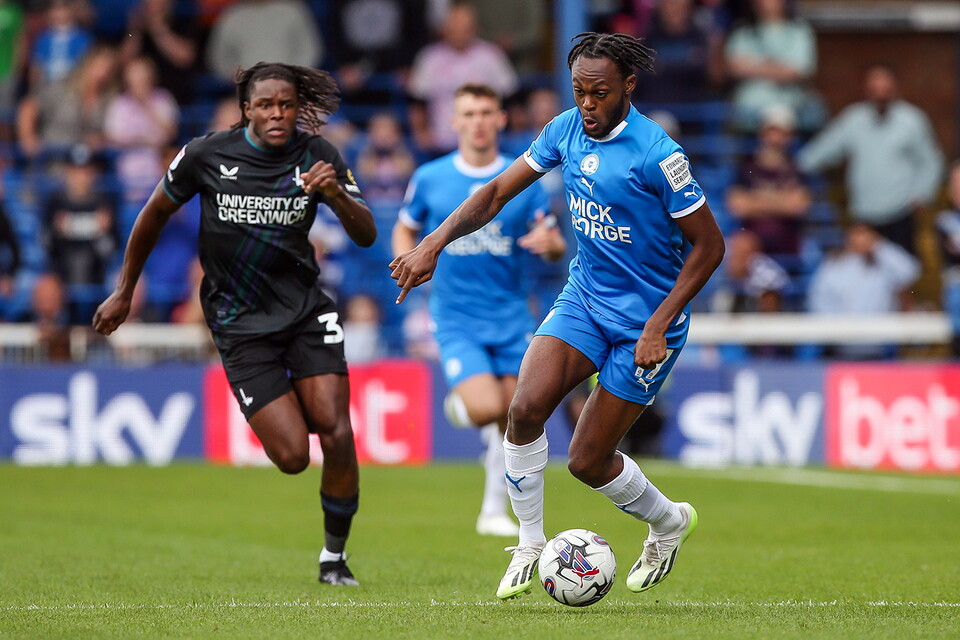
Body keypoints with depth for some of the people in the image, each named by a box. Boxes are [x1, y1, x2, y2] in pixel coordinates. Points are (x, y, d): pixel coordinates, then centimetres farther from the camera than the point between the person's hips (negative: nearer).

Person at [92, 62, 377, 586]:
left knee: (336, 434, -14)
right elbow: (155, 214, 8)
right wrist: (123, 294, 14)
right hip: (239, 321, -2)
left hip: (305, 307, 2)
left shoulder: (316, 156, -4)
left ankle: (334, 557, 7)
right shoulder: (206, 155, -7)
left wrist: (337, 195, -28)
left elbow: (366, 236, -7)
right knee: (291, 456, -12)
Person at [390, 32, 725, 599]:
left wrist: (660, 324, -20)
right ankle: (530, 547, 0)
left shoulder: (657, 155, -21)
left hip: (645, 322, -5)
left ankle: (669, 522, 30)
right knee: (526, 407, -19)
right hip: (585, 297, 5)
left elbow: (709, 244, -15)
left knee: (587, 461, -2)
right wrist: (434, 243, -8)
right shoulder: (567, 130, -3)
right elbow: (499, 192, 6)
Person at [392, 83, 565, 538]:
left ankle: (494, 511, 20)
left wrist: (549, 242, -20)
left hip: (511, 317, 2)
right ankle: (458, 404, 17)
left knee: (509, 421, 3)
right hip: (457, 318, -2)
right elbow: (405, 228, 14)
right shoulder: (430, 178, -1)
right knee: (485, 409, -20)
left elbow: (555, 247, 4)